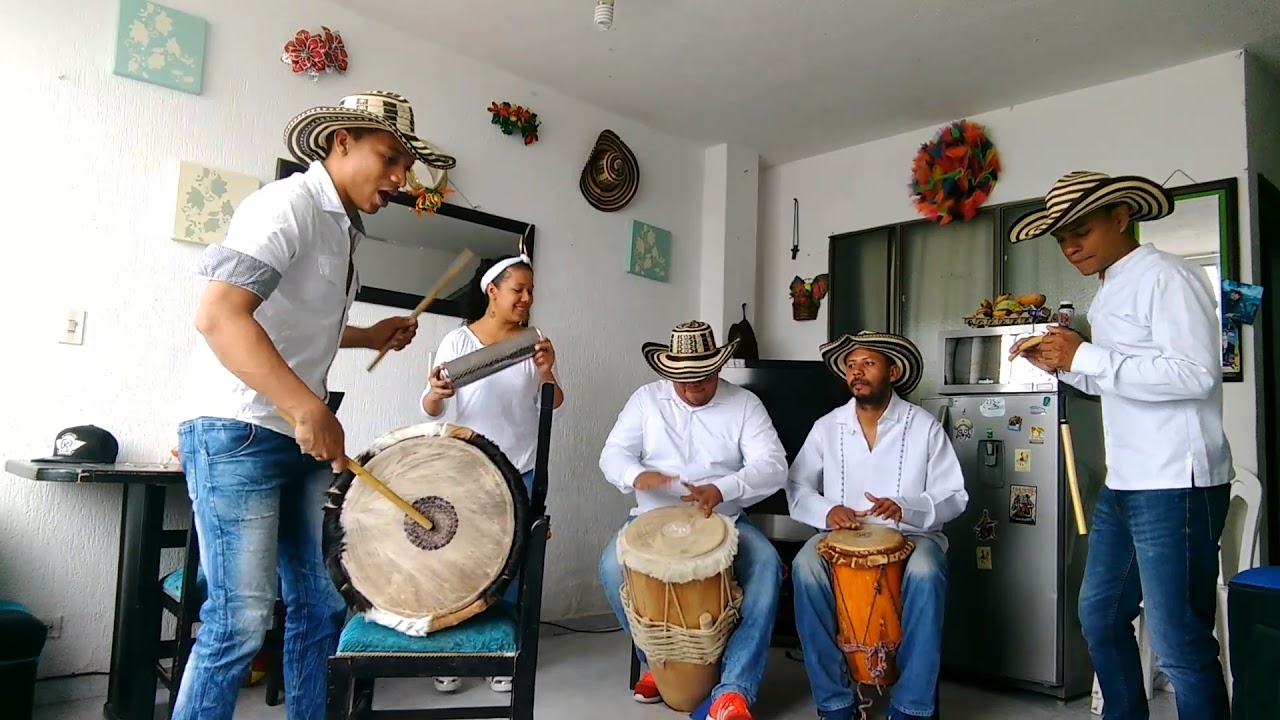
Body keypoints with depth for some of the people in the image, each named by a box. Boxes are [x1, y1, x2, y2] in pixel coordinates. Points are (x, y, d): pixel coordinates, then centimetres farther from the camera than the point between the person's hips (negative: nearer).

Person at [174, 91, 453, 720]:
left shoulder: (343, 226, 16)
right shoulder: (288, 204, -13)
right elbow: (219, 315, -26)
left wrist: (369, 336, 14)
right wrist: (308, 409, -32)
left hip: (301, 435, 9)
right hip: (236, 433, -9)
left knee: (321, 604, 11)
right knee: (241, 620, -5)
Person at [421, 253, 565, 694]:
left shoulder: (532, 343, 2)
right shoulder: (458, 340, -4)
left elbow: (554, 405, -2)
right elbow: (431, 410, -5)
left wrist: (546, 372, -22)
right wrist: (436, 393, -28)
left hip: (522, 472, 2)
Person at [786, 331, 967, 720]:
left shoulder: (925, 427, 0)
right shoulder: (827, 426, 5)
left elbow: (954, 497, -1)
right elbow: (796, 487, 6)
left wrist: (905, 509, -21)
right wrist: (826, 510, -16)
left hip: (910, 536, -1)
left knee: (925, 572, -35)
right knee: (806, 567, -30)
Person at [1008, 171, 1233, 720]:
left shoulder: (1165, 277, -11)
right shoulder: (1108, 294, 17)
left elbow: (1196, 375, -23)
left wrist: (1087, 356, -21)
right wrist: (1063, 365, 9)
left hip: (1176, 486, -10)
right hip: (1123, 485, 10)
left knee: (1179, 643, -3)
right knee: (1099, 615, 20)